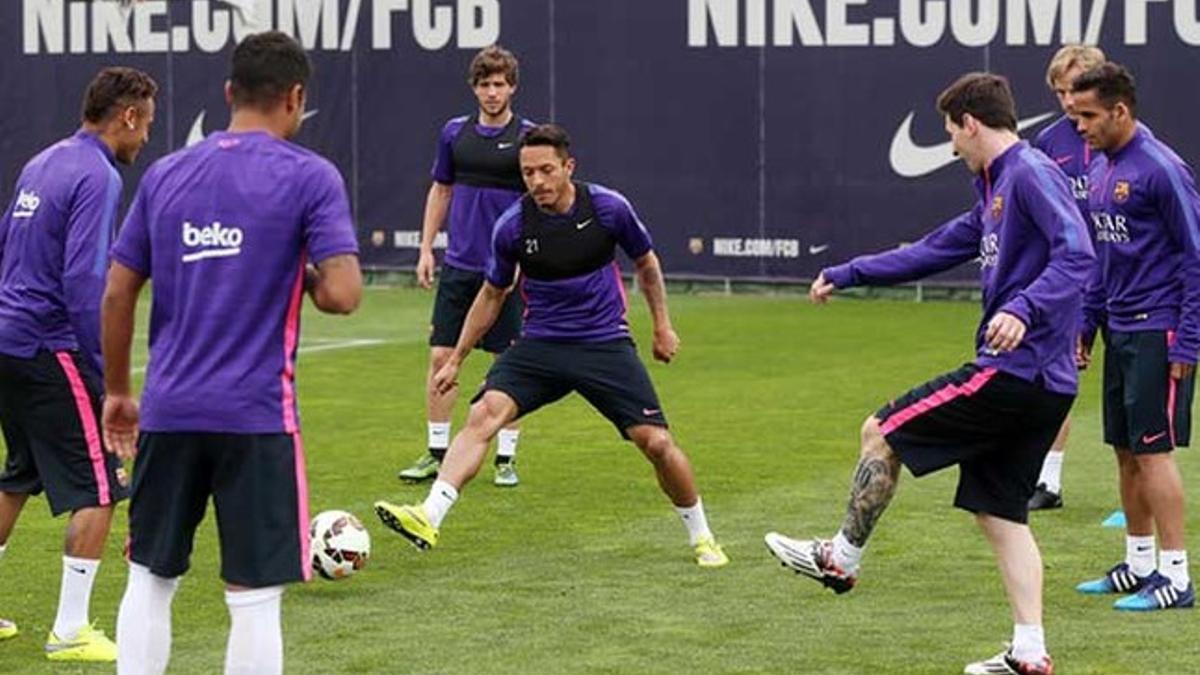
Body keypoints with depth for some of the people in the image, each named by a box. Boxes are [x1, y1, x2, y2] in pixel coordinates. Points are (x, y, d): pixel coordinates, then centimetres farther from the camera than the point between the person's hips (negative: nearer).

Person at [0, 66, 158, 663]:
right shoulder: (98, 178, -15)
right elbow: (85, 282, -21)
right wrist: (105, 375, -17)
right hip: (52, 352, -9)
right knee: (98, 490, -3)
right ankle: (70, 631, -3)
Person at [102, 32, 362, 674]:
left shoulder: (165, 173, 8)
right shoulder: (310, 177, -4)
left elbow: (117, 294, 10)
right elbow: (342, 294, -14)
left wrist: (117, 391, 20)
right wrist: (306, 279, 9)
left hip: (168, 411, 4)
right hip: (256, 417, -4)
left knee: (150, 581, 15)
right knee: (253, 597, 1)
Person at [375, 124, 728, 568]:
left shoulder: (609, 208, -8)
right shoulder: (512, 226, -6)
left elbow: (646, 264, 12)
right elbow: (493, 294, 11)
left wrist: (662, 326, 14)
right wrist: (456, 359, 14)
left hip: (606, 344, -1)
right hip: (540, 345, 1)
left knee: (656, 442, -8)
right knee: (484, 413, -23)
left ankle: (700, 537, 17)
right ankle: (429, 518, -34)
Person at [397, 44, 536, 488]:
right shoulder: (455, 133, 7)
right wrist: (426, 248, 10)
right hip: (459, 265, 3)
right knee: (441, 356, 1)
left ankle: (506, 458, 10)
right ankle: (437, 453, 9)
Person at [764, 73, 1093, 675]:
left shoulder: (1031, 175, -12)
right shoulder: (995, 190, 18)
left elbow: (1076, 255, -25)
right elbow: (935, 250, 29)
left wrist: (1024, 310, -39)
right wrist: (847, 275, 32)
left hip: (1013, 371, -10)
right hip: (1043, 384, 10)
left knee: (881, 433, 3)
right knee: (999, 511, 11)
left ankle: (842, 559, 17)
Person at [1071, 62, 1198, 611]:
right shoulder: (1101, 169, 11)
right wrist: (1087, 322, 16)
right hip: (1119, 332, 8)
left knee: (1152, 451, -8)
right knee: (1125, 452, 12)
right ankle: (1138, 565, 22)